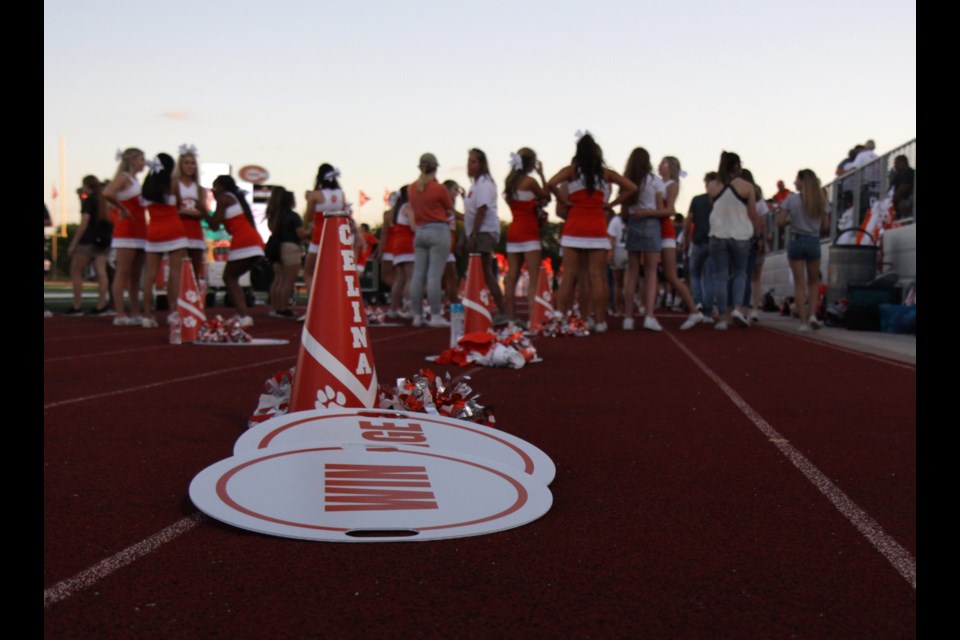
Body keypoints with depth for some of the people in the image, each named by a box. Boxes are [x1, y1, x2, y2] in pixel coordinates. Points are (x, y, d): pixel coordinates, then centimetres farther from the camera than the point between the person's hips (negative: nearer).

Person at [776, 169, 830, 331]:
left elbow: (780, 222, -11)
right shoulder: (820, 201, 2)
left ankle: (803, 321, 2)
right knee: (813, 282, 17)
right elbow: (825, 225, 4)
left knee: (799, 283, 4)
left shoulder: (791, 199, -7)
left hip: (796, 240, -2)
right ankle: (812, 314, 0)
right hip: (814, 242, 2)